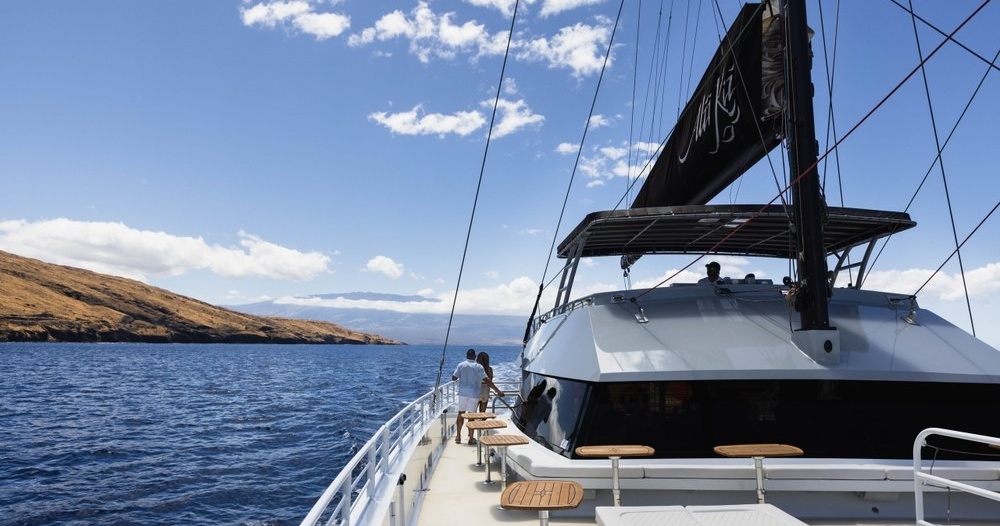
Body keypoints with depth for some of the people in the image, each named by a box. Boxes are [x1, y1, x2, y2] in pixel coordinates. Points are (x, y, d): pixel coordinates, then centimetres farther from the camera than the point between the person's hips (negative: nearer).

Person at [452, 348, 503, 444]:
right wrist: (498, 391, -12)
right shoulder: (479, 367, -7)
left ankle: (458, 436, 16)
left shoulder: (461, 365, -2)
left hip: (463, 393, 2)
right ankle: (471, 438, 7)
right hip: (474, 394, -1)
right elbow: (487, 380, -13)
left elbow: (453, 378, -1)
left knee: (461, 413, 14)